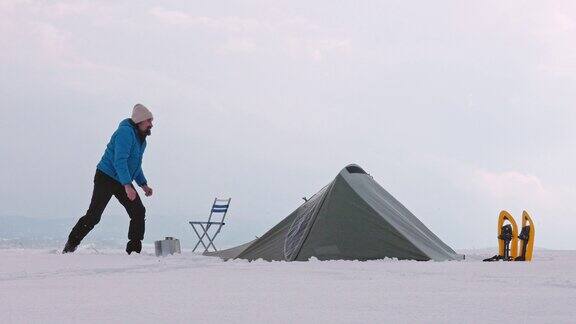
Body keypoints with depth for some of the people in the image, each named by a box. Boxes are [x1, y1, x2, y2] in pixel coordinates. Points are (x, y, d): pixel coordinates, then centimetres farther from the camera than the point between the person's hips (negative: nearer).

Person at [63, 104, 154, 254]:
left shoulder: (141, 138, 12)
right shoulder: (126, 132, -19)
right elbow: (119, 161, -28)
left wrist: (143, 184, 14)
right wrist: (127, 186, -34)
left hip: (123, 182, 9)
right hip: (106, 178, -9)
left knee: (139, 212, -2)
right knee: (94, 215, -8)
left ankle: (134, 249, 3)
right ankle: (71, 244, 4)